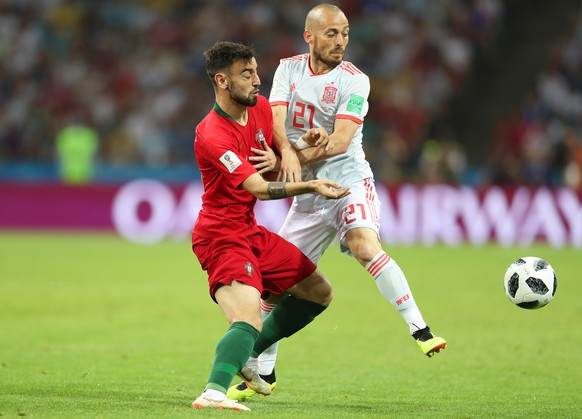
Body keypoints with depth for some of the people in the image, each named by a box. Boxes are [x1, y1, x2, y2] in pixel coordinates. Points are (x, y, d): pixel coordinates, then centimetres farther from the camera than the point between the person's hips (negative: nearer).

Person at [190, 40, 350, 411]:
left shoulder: (261, 108, 3)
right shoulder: (212, 136, -24)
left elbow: (282, 155, 18)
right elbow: (260, 189, -31)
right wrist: (310, 186, -41)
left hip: (251, 232, 9)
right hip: (221, 236, -9)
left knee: (320, 292, 16)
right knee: (249, 320, -30)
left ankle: (243, 356, 20)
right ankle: (214, 392, -44)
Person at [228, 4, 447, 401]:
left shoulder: (354, 80, -8)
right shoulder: (289, 69, 4)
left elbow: (341, 141, -19)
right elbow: (276, 121, -10)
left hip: (349, 180, -4)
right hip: (308, 192, 4)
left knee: (365, 245, -32)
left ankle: (421, 330, -28)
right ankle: (263, 372, 19)